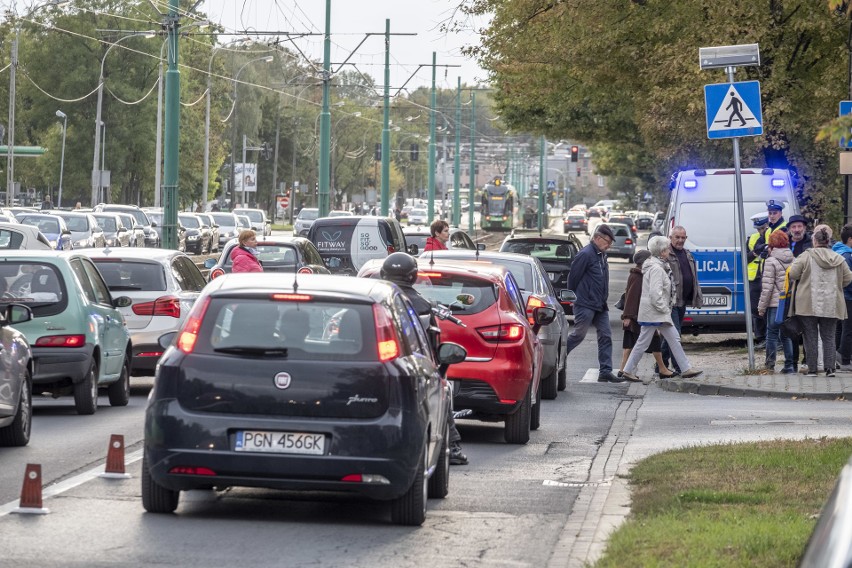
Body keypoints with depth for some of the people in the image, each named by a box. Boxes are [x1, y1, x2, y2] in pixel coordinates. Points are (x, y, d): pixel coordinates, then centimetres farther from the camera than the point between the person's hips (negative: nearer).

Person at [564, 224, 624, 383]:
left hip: (600, 305, 9)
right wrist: (573, 298, -6)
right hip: (586, 305, -9)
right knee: (578, 335, -4)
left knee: (605, 336, 3)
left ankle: (605, 371, 3)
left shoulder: (601, 255, 15)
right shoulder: (586, 254, -14)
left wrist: (603, 300, 18)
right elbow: (573, 278, -13)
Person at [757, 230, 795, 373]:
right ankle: (790, 365, 9)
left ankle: (770, 365, 1)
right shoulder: (794, 261, 9)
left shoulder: (771, 261, -9)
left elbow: (767, 287, -11)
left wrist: (761, 306, -4)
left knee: (772, 334, 1)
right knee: (786, 334, 12)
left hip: (775, 303, -6)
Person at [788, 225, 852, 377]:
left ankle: (812, 369, 4)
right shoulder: (838, 259, 1)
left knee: (811, 337, 5)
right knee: (829, 337, 10)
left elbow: (793, 274, -8)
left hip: (809, 305, -2)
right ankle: (830, 368, 1)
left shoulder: (806, 256, -8)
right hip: (831, 306, 2)